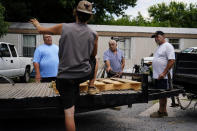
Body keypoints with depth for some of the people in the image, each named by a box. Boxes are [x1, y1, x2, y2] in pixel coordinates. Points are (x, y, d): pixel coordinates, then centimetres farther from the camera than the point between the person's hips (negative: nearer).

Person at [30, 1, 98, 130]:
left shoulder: (64, 27, -5)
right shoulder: (94, 35, -2)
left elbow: (41, 30, 12)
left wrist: (36, 23, 34)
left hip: (65, 77, -1)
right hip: (84, 74, 2)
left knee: (69, 112, 3)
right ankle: (91, 86, 39)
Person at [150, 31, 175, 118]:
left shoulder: (168, 46, -11)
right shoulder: (159, 47, 19)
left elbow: (172, 61, -19)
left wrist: (164, 73, -22)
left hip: (164, 77, -9)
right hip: (157, 76, 9)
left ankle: (161, 112, 4)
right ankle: (164, 111, 21)